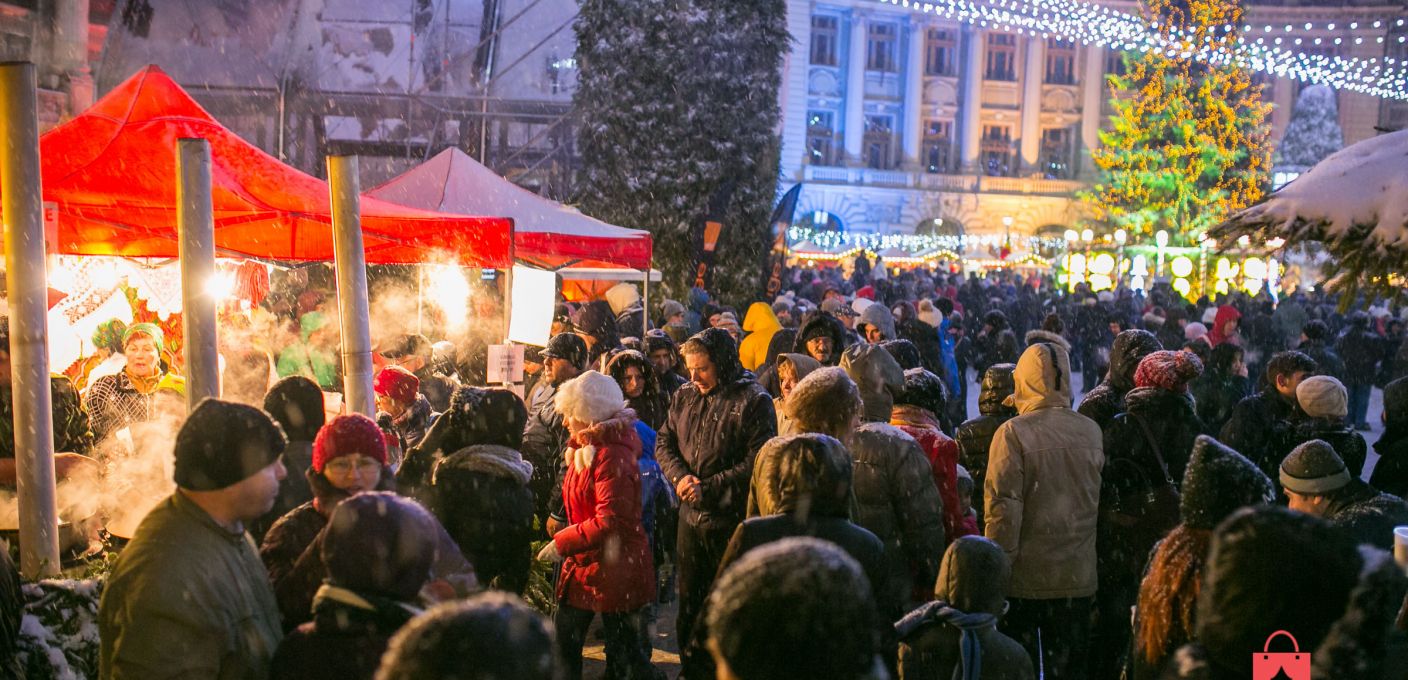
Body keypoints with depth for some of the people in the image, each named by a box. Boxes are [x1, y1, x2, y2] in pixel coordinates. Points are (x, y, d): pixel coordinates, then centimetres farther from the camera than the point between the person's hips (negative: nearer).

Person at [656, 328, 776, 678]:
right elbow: (664, 443, 10)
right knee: (688, 598, 17)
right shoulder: (684, 396, 7)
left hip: (731, 517, -6)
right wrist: (680, 476, -9)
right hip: (690, 514, 6)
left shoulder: (753, 401, -11)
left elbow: (757, 461, -16)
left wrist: (710, 487, -19)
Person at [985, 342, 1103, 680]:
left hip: (1024, 576, -3)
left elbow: (1003, 509, -16)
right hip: (1077, 577, 4)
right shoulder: (1091, 431, -2)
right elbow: (1092, 496, 9)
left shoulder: (1014, 432, -15)